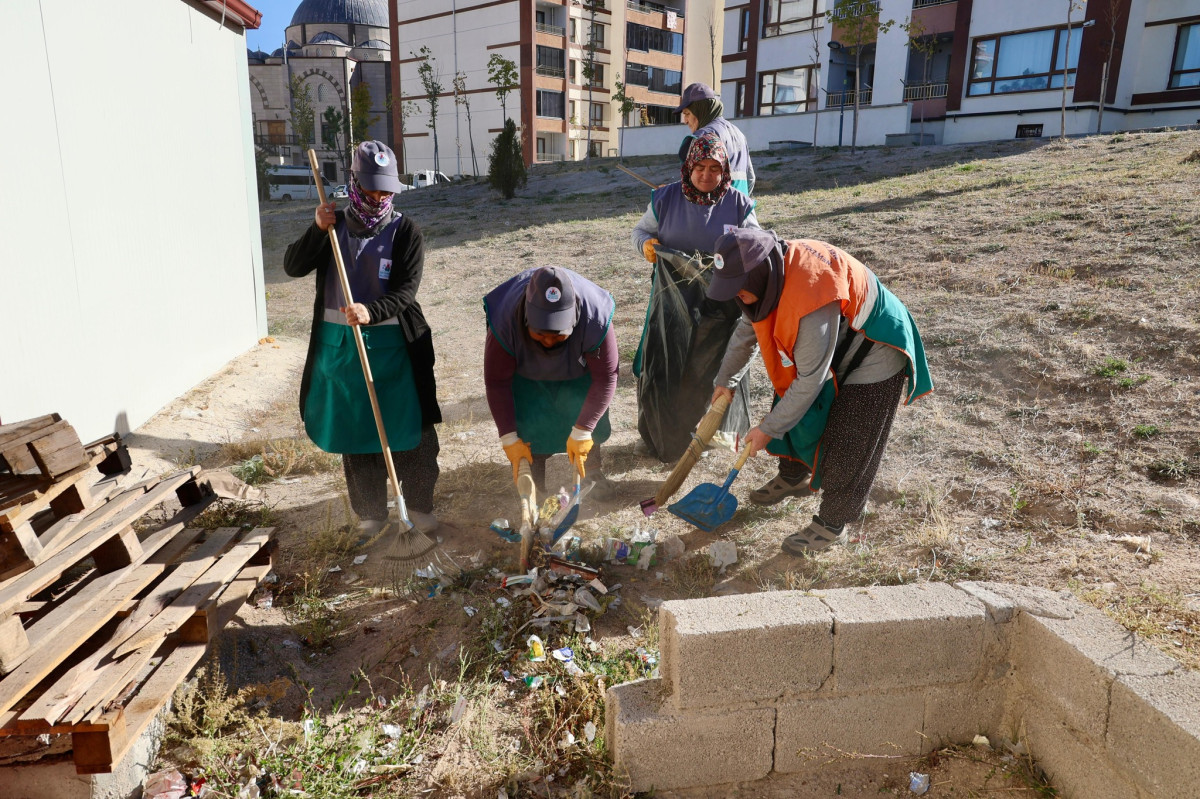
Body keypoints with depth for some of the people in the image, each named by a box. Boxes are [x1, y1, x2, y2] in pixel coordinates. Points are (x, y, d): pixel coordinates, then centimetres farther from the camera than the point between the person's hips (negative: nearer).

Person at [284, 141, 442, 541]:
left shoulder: (405, 231, -3)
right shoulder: (333, 225, 7)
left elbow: (406, 290, -13)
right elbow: (293, 266, 0)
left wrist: (372, 311, -30)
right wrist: (317, 230, -15)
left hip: (391, 345, -2)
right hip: (338, 345, 3)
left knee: (412, 431, 2)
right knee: (355, 434, 10)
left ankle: (418, 504, 22)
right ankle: (371, 513, 25)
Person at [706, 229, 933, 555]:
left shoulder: (811, 300, -42)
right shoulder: (769, 274, -14)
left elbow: (810, 379, -33)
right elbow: (748, 329, 5)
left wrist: (769, 429, -23)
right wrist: (725, 381, 13)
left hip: (874, 355, -9)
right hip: (832, 347, 9)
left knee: (846, 446, -4)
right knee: (794, 411, 16)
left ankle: (832, 524, 11)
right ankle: (793, 476, 40)